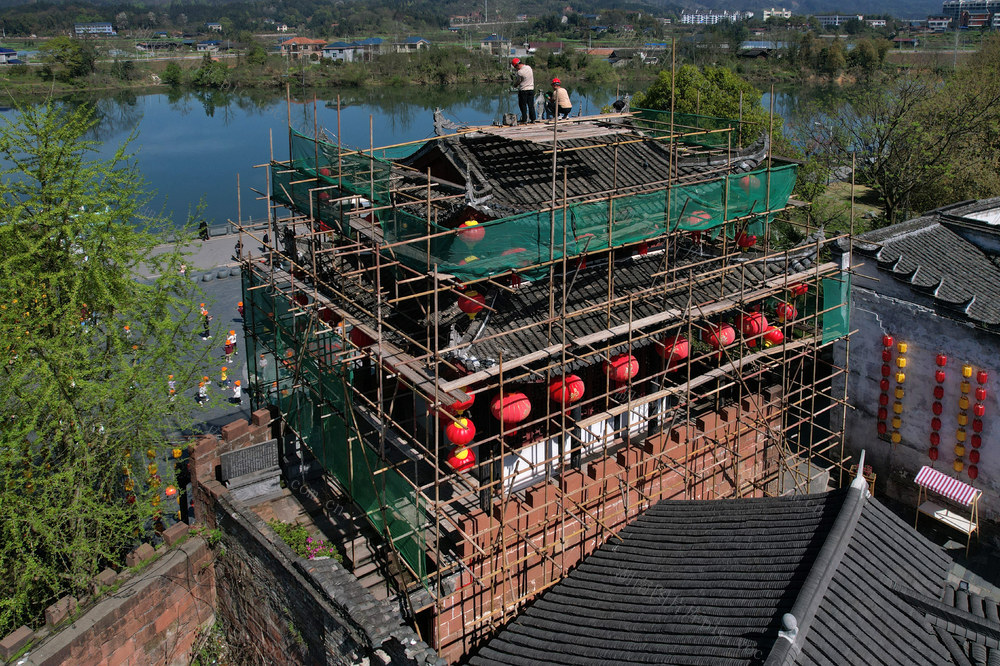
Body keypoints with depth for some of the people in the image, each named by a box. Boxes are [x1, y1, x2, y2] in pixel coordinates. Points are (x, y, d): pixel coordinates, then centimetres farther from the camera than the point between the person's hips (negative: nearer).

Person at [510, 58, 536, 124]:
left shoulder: (520, 72, -18)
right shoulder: (529, 67, 1)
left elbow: (518, 82, -6)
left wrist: (515, 85, 14)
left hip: (523, 90, -6)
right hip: (531, 89, 6)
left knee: (523, 105, 3)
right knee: (531, 105, 11)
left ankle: (524, 119, 3)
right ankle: (533, 118, 13)